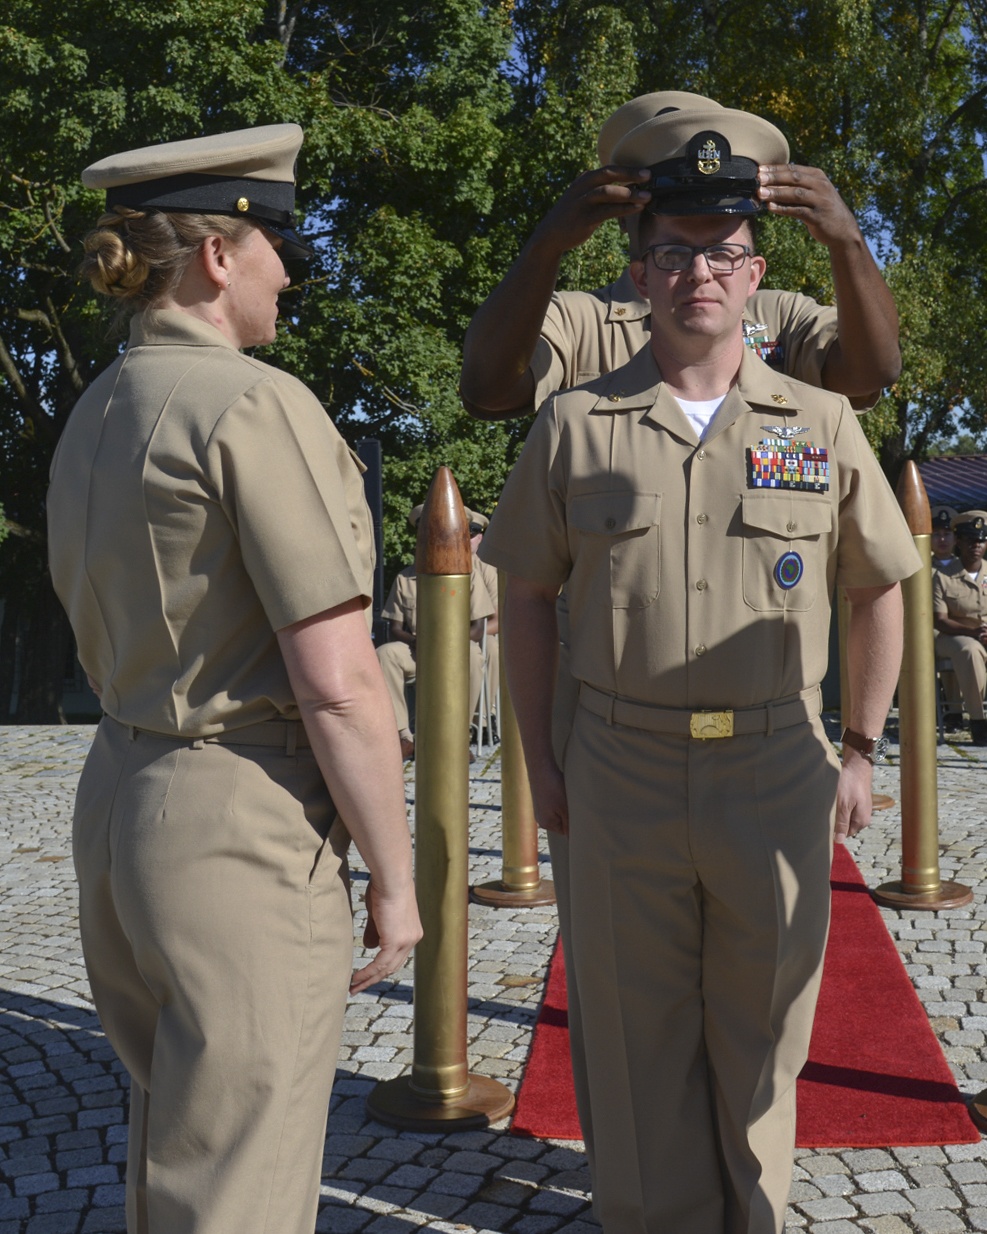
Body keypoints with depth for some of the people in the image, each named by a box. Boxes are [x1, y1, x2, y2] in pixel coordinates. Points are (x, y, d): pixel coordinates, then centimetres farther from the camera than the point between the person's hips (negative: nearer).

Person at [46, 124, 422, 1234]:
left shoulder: (92, 419, 11)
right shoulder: (258, 406, -16)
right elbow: (338, 684, -19)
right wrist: (395, 878, -9)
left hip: (115, 798, 9)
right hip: (243, 824, -9)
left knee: (171, 1128, 25)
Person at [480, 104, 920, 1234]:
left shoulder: (822, 425, 3)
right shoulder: (576, 425, 2)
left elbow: (880, 587, 11)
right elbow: (529, 594, 7)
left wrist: (860, 751, 8)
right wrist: (539, 756, 3)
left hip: (778, 771, 1)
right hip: (619, 770, 0)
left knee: (761, 1043, 13)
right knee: (637, 1041, 10)